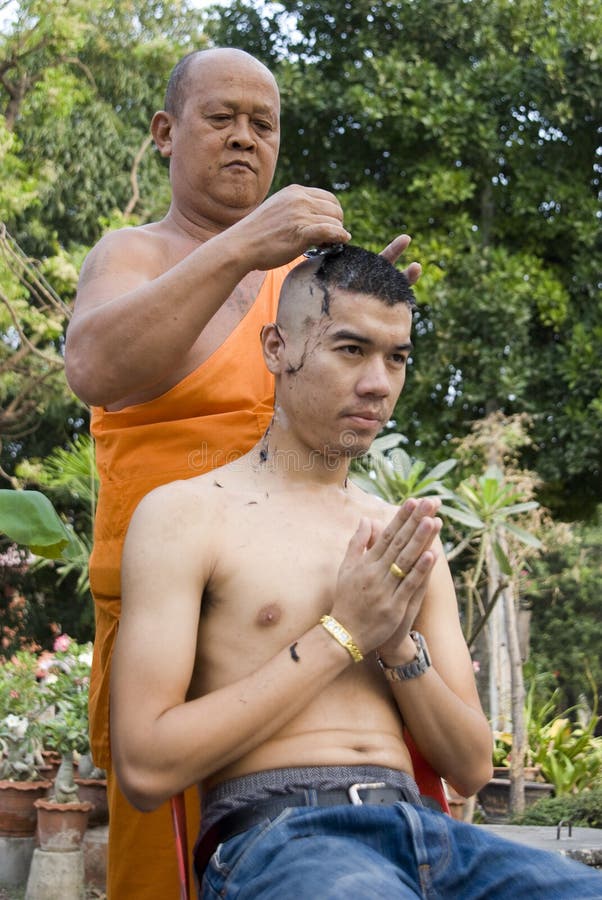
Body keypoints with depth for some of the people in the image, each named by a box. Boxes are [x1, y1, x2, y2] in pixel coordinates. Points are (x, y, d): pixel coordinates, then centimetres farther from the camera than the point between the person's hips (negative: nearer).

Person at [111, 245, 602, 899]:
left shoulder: (406, 542, 20)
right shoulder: (184, 515, 4)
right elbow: (143, 768, -7)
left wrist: (401, 646, -2)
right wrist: (340, 636, -6)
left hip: (421, 829, 5)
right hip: (272, 838, -5)